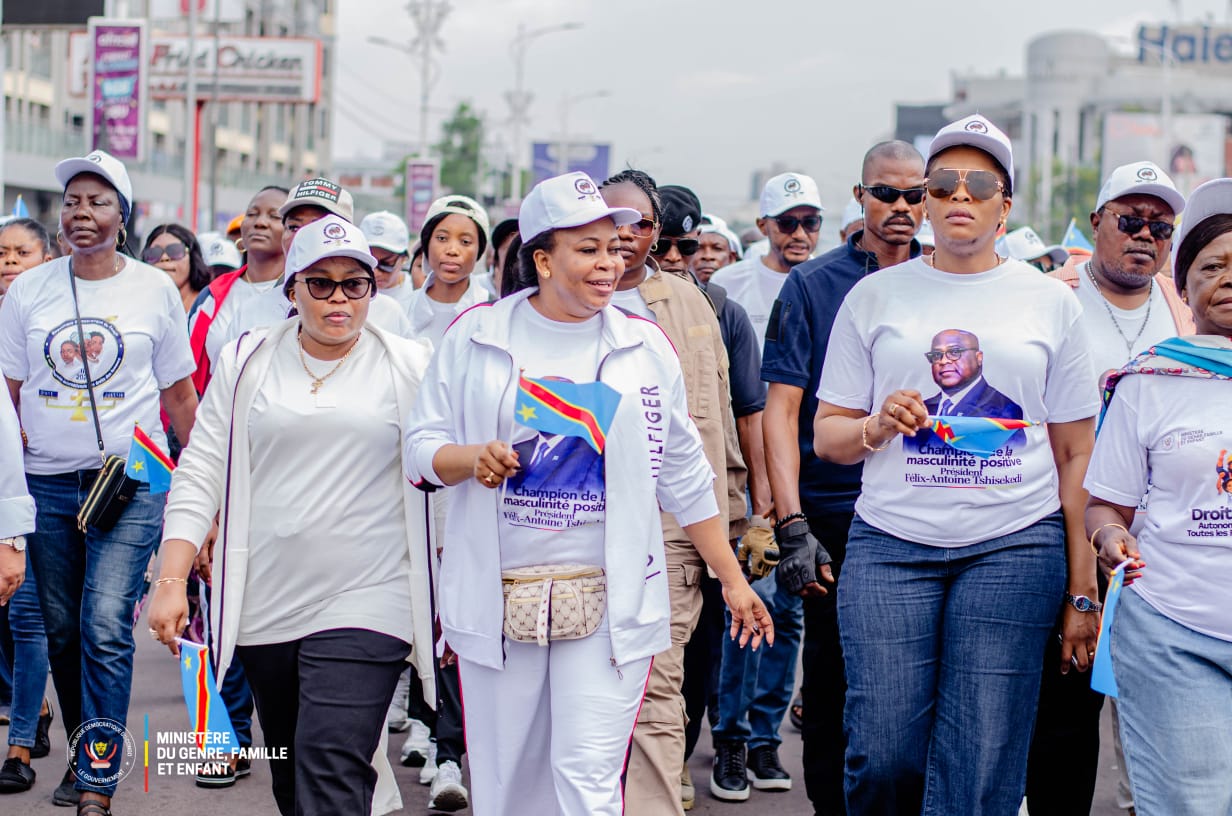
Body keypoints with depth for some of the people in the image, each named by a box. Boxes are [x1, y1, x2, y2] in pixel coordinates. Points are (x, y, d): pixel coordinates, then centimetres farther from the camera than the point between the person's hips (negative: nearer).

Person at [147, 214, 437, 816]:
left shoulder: (410, 367, 1)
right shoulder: (247, 361, 7)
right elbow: (200, 473, 7)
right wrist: (172, 580, -2)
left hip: (365, 605, -3)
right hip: (264, 604, 4)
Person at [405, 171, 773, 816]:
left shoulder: (645, 346, 7)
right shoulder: (475, 335, 5)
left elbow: (685, 478, 12)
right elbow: (422, 447, 7)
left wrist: (733, 581, 10)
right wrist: (472, 459, -15)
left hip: (610, 599, 0)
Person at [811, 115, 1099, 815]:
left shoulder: (1050, 302, 9)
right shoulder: (875, 296, 11)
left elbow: (1076, 456, 9)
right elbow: (827, 434, 14)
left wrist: (1082, 593, 5)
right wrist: (877, 425, -10)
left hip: (1015, 546, 0)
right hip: (890, 543, 1)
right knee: (882, 757, -5)